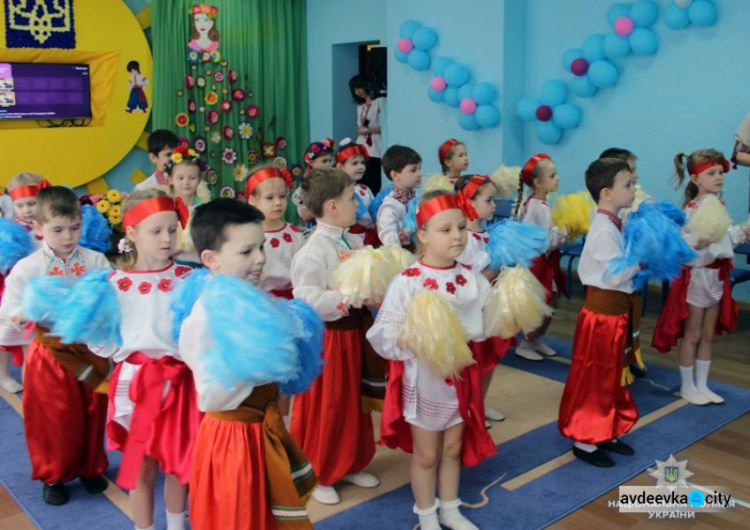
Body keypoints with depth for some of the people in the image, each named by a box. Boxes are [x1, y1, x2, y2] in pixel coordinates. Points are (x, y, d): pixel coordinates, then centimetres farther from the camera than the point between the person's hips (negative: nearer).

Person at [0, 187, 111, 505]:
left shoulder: (95, 260, -3)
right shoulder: (27, 268, -5)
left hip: (91, 348, 2)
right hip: (52, 354, -1)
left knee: (92, 413, 14)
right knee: (55, 418, 8)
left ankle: (91, 467, 36)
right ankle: (54, 475, 30)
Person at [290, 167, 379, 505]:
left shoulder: (354, 243, 5)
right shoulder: (313, 252, -20)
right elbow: (308, 301, -27)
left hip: (355, 332, 8)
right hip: (327, 339, -8)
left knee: (356, 404, 20)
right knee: (325, 409, 7)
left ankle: (351, 465, 39)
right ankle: (318, 476, 27)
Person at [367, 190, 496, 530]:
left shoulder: (472, 279, -3)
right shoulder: (407, 281, -18)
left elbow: (485, 325, 2)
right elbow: (382, 336, -19)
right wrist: (407, 340, -38)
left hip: (461, 377, 4)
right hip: (423, 379, -4)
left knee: (453, 448, 21)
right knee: (426, 454, 13)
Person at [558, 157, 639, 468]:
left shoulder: (614, 225, 7)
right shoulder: (604, 230, -22)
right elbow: (616, 275, -26)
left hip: (615, 310, 10)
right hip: (602, 312, -10)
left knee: (611, 376, 19)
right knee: (593, 378, 3)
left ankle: (606, 433, 34)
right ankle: (584, 441, 16)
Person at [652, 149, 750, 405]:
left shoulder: (721, 206, 5)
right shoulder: (691, 210, -18)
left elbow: (726, 239, 14)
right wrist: (696, 243, -41)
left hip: (718, 275, 7)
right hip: (697, 275, -7)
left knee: (708, 335, 14)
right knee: (692, 335, 4)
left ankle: (702, 385, 25)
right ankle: (687, 386, 18)